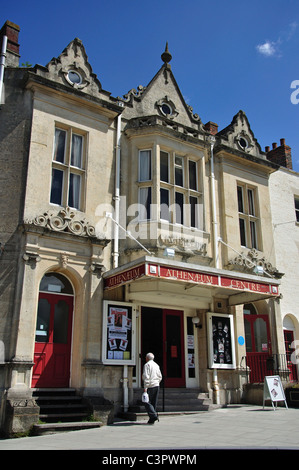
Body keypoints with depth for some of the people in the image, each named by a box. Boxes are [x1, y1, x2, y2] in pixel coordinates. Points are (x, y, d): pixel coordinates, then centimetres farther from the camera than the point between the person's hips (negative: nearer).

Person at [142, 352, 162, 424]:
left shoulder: (147, 365, -7)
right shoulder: (156, 365, 15)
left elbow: (146, 376, -15)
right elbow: (160, 377, 16)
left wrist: (145, 387, -16)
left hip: (150, 386, -7)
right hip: (157, 386, 7)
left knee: (147, 402, -2)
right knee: (154, 403, 10)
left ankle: (153, 415, -18)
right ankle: (151, 420, 10)